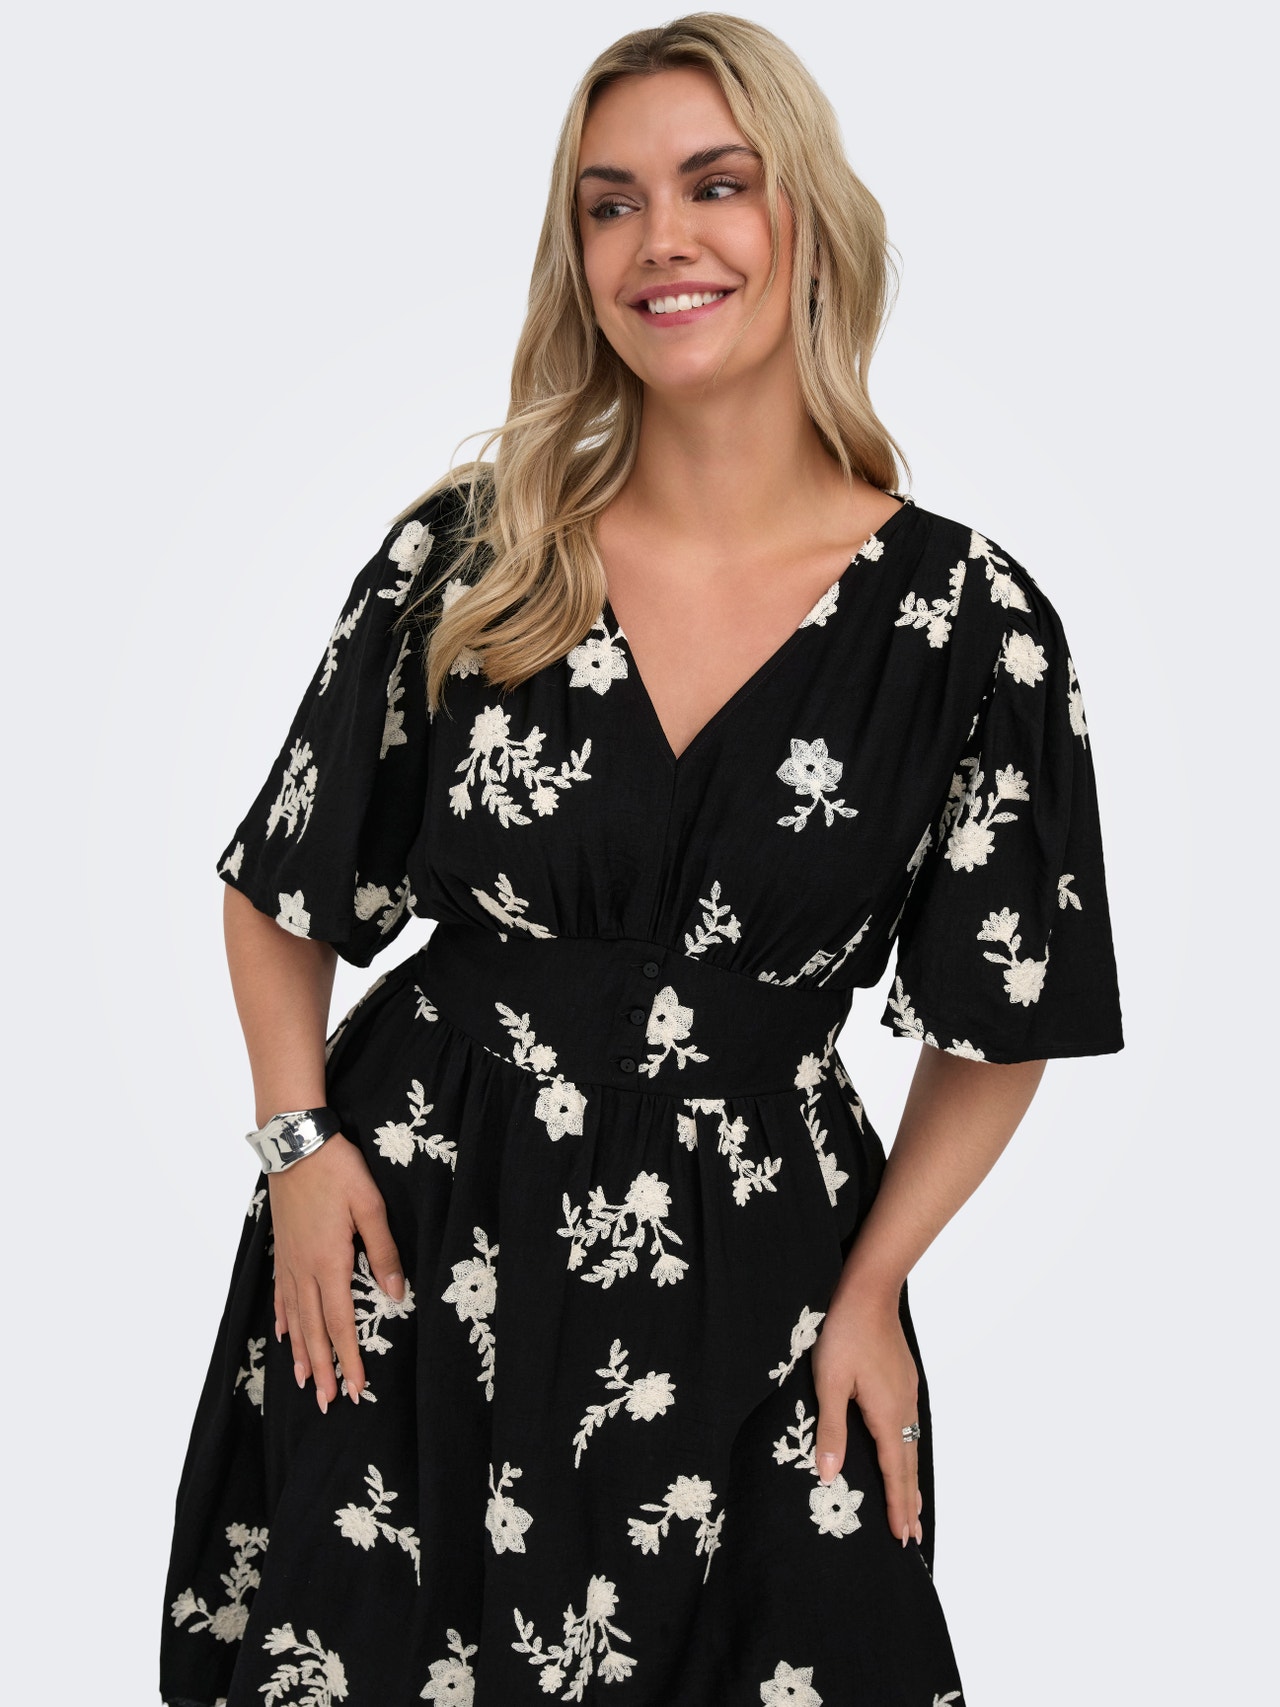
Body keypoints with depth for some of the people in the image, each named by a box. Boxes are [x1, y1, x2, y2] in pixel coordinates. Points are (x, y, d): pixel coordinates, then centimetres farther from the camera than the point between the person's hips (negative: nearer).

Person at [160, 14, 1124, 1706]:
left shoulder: (968, 618, -9)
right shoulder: (467, 555, -4)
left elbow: (1003, 1023, 1)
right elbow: (281, 888, 7)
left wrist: (870, 1286, -1)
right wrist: (300, 1137, -4)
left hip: (751, 1310, -1)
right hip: (411, 1249, 2)